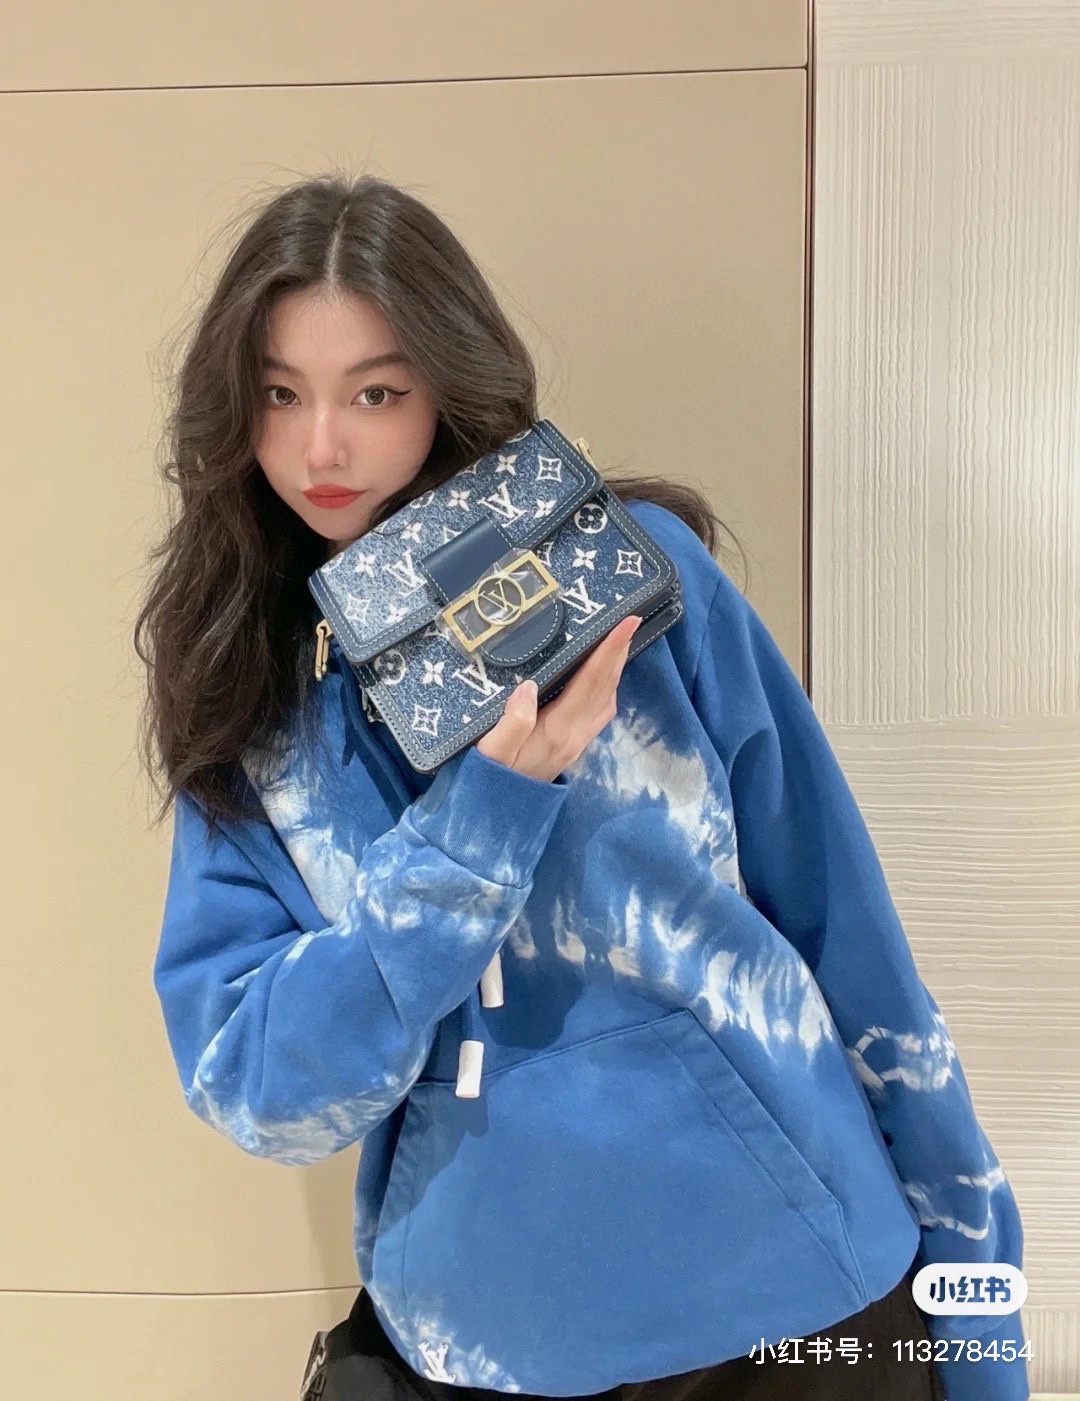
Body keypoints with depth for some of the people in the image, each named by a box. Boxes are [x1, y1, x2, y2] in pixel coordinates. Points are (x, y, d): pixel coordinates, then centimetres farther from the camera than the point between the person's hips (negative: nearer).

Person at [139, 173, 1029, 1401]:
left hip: (795, 1294, 0)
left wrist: (972, 1287, -1)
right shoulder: (242, 703, -4)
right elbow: (252, 1093, -10)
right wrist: (494, 799, -22)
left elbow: (846, 933, -6)